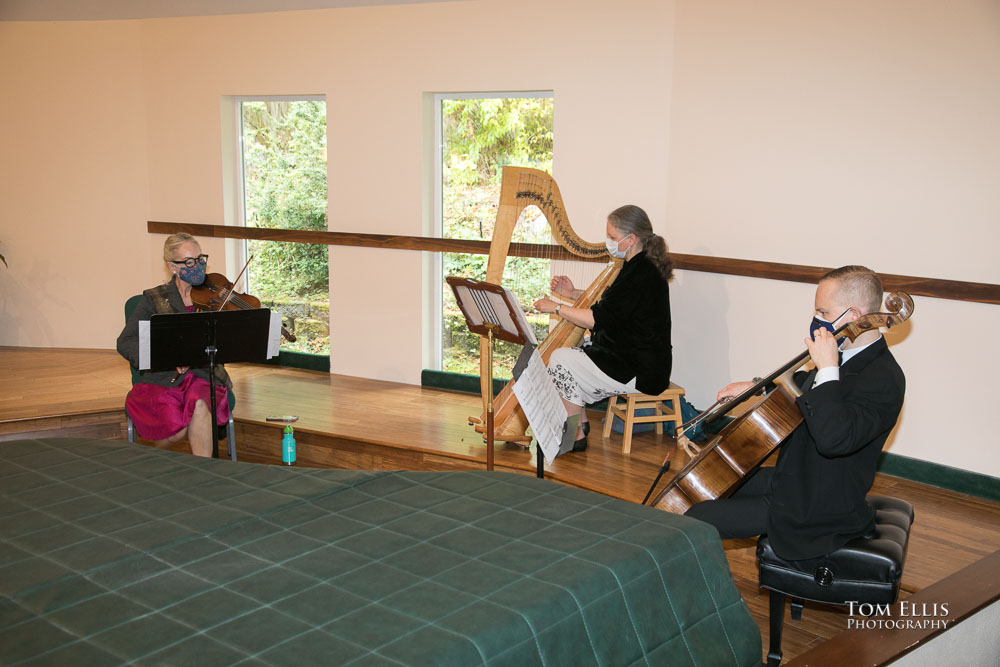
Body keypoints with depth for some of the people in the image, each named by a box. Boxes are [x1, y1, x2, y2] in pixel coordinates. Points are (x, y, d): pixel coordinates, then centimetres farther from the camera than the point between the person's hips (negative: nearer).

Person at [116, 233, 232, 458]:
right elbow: (126, 343, -4)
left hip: (205, 378, 1)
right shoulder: (154, 299, 6)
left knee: (199, 404, -34)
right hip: (162, 380, -1)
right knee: (178, 426, -27)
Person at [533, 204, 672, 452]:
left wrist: (557, 308, -11)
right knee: (570, 354, 13)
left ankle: (576, 436, -1)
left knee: (561, 360, -9)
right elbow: (607, 306, 21)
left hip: (640, 373, -11)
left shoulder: (642, 274, -21)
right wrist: (574, 294, 10)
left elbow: (598, 319, -21)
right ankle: (579, 422, 15)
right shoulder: (639, 266, 11)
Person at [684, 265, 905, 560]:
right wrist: (756, 386, 16)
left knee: (696, 520, -16)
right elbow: (807, 385, 26)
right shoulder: (852, 358, 3)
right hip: (798, 479, 10)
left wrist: (827, 369, -35)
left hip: (817, 510, -10)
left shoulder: (883, 380, -27)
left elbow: (833, 439, -42)